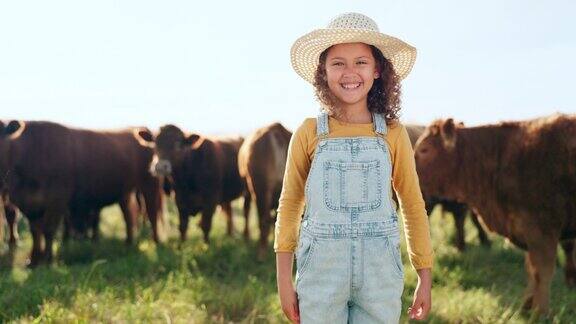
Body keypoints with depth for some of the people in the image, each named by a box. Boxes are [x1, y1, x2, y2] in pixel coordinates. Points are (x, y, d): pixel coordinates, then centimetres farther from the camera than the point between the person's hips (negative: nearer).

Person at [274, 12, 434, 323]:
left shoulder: (393, 134, 3)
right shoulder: (309, 133, 1)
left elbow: (413, 206, 9)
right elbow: (289, 205, 6)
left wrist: (425, 278, 8)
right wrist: (284, 280, 4)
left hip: (380, 273, 1)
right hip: (321, 271, 0)